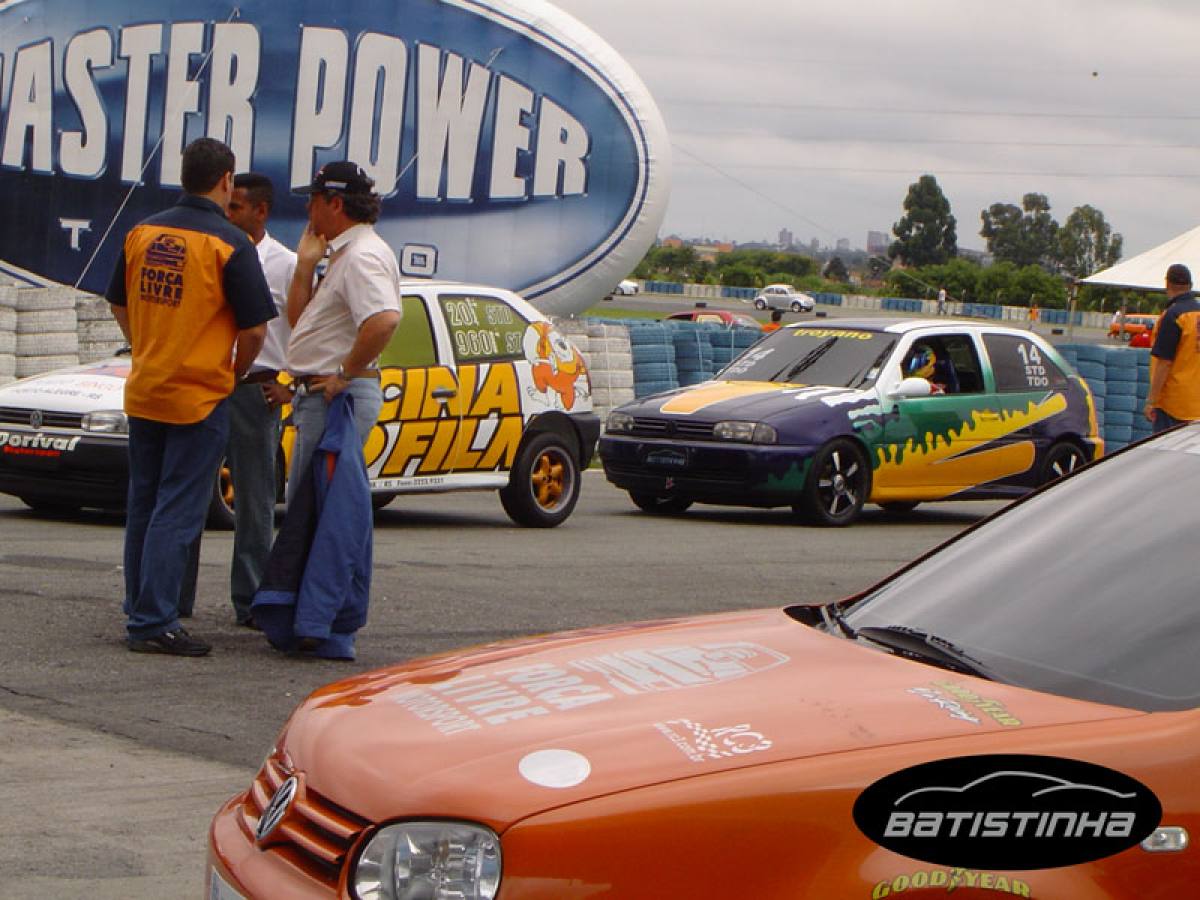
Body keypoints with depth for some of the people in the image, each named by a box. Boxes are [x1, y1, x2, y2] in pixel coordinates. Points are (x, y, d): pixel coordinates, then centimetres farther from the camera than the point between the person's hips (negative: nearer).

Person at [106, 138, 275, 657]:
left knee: (143, 506, 15)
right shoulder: (229, 243, -14)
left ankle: (140, 610, 24)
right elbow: (255, 327, -13)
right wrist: (236, 372, 4)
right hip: (199, 398, -6)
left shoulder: (143, 233, 4)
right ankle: (153, 624, -3)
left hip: (143, 393, 6)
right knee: (177, 513, -2)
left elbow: (119, 305, 14)